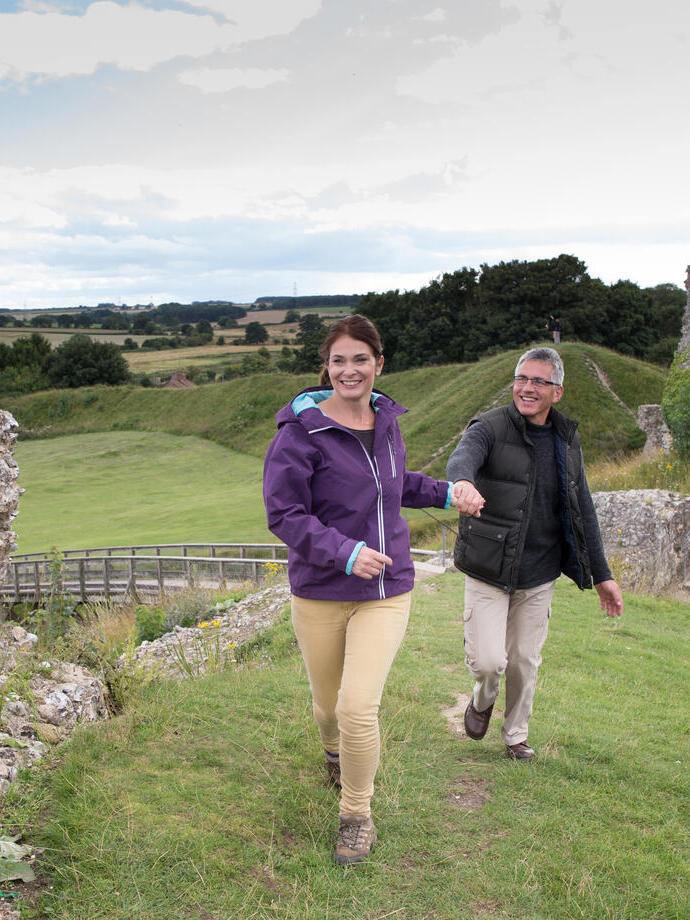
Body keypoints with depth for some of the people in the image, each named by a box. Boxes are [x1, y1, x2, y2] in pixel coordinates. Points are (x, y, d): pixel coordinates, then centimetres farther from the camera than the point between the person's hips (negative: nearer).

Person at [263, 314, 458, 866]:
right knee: (329, 704, 15)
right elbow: (284, 514, -14)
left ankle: (357, 817, 14)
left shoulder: (387, 420, 6)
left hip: (386, 591, 2)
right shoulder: (301, 431, -12)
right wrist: (345, 553, -24)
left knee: (359, 705, -11)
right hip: (320, 594, -2)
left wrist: (444, 494, 20)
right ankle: (335, 753, 54)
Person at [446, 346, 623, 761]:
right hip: (489, 571, -4)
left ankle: (516, 734, 37)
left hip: (540, 574, 4)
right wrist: (463, 483, -59)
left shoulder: (566, 439, 6)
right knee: (488, 660, -7)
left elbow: (583, 510, 12)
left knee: (525, 662, 12)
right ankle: (483, 700, 29)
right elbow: (462, 458, -34)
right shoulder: (490, 428, -10)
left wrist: (602, 574, 11)